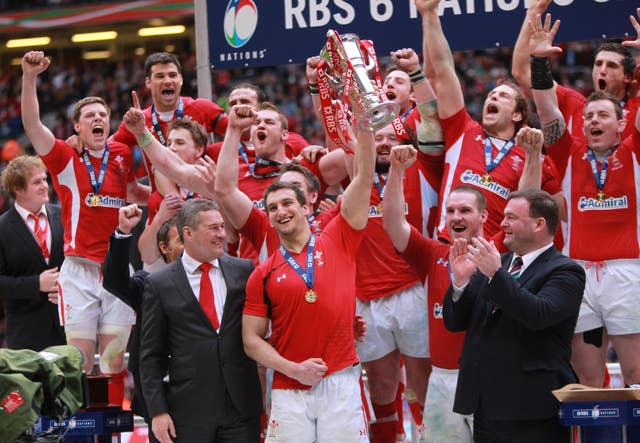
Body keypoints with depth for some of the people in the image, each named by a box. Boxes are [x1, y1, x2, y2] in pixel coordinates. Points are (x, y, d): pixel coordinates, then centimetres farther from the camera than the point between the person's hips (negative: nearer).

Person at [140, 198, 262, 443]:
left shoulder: (244, 271, 7)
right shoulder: (159, 285, 2)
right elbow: (151, 356, 3)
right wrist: (157, 411, -4)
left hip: (242, 405, 2)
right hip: (189, 410, -1)